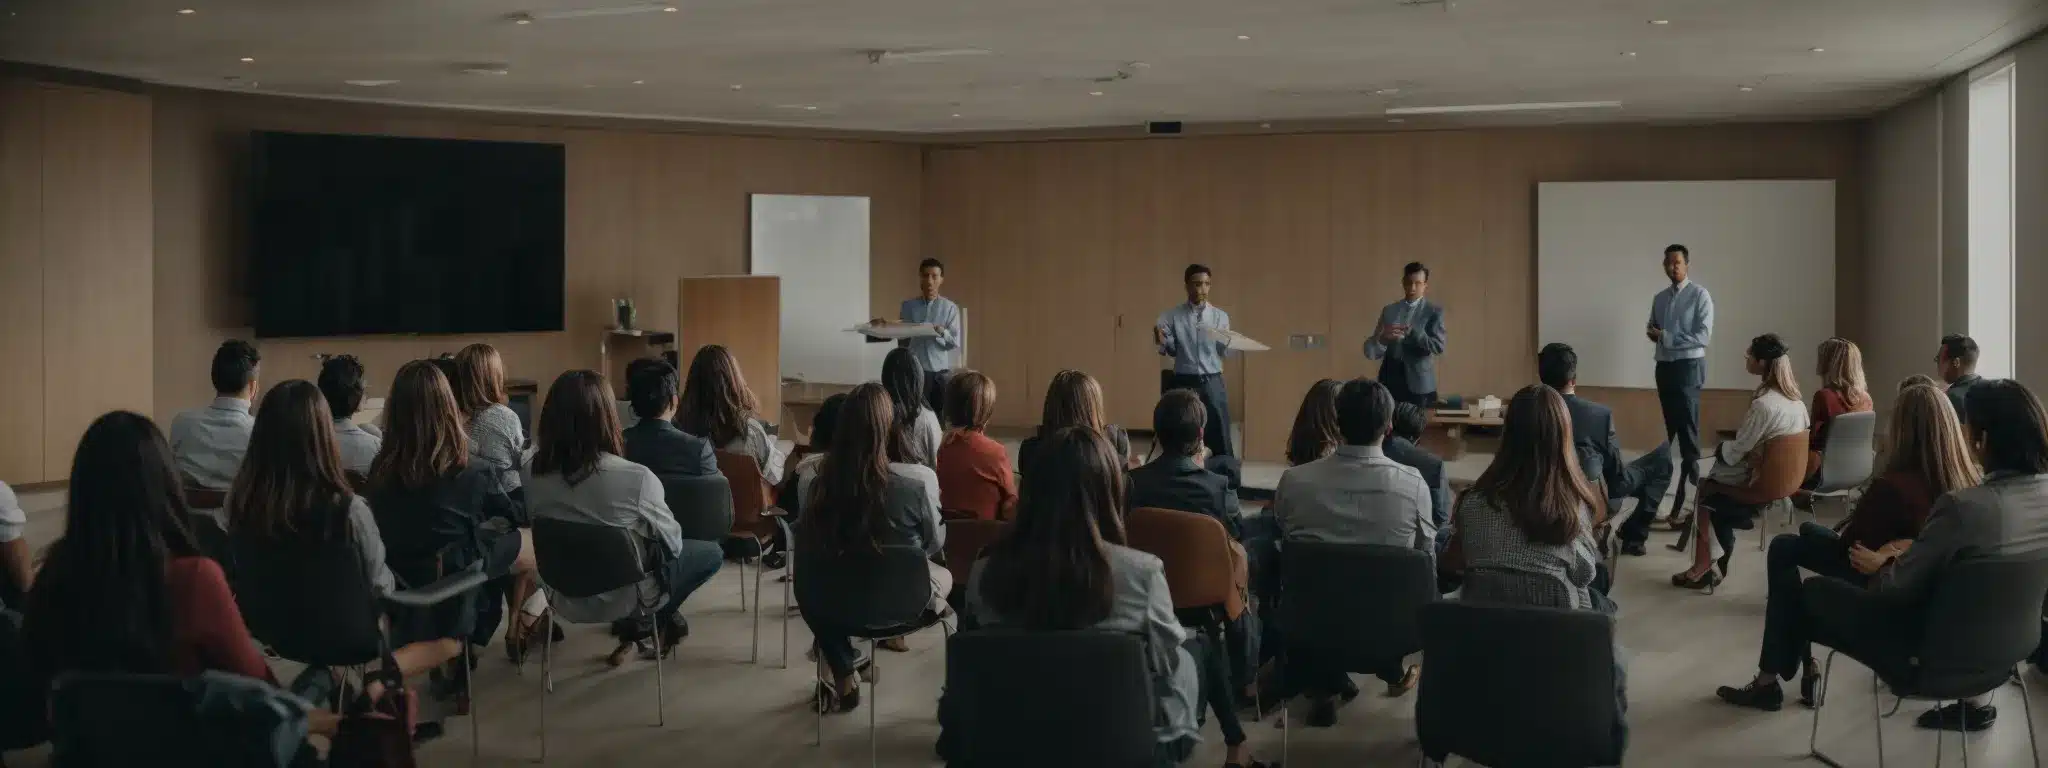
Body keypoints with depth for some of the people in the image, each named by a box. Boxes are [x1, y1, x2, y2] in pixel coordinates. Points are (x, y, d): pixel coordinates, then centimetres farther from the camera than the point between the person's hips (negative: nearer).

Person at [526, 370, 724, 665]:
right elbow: (672, 543, -14)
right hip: (623, 598, -5)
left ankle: (633, 630, 25)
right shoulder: (637, 479, -30)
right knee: (711, 552, 19)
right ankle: (637, 627, 22)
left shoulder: (533, 475, -16)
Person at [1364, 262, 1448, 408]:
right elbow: (1370, 352, 8)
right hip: (1390, 381, 2)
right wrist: (1383, 338, -15)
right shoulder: (1389, 310, 12)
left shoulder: (1434, 311, 4)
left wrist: (1411, 332, -20)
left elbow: (1439, 346, -8)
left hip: (1418, 384, -2)